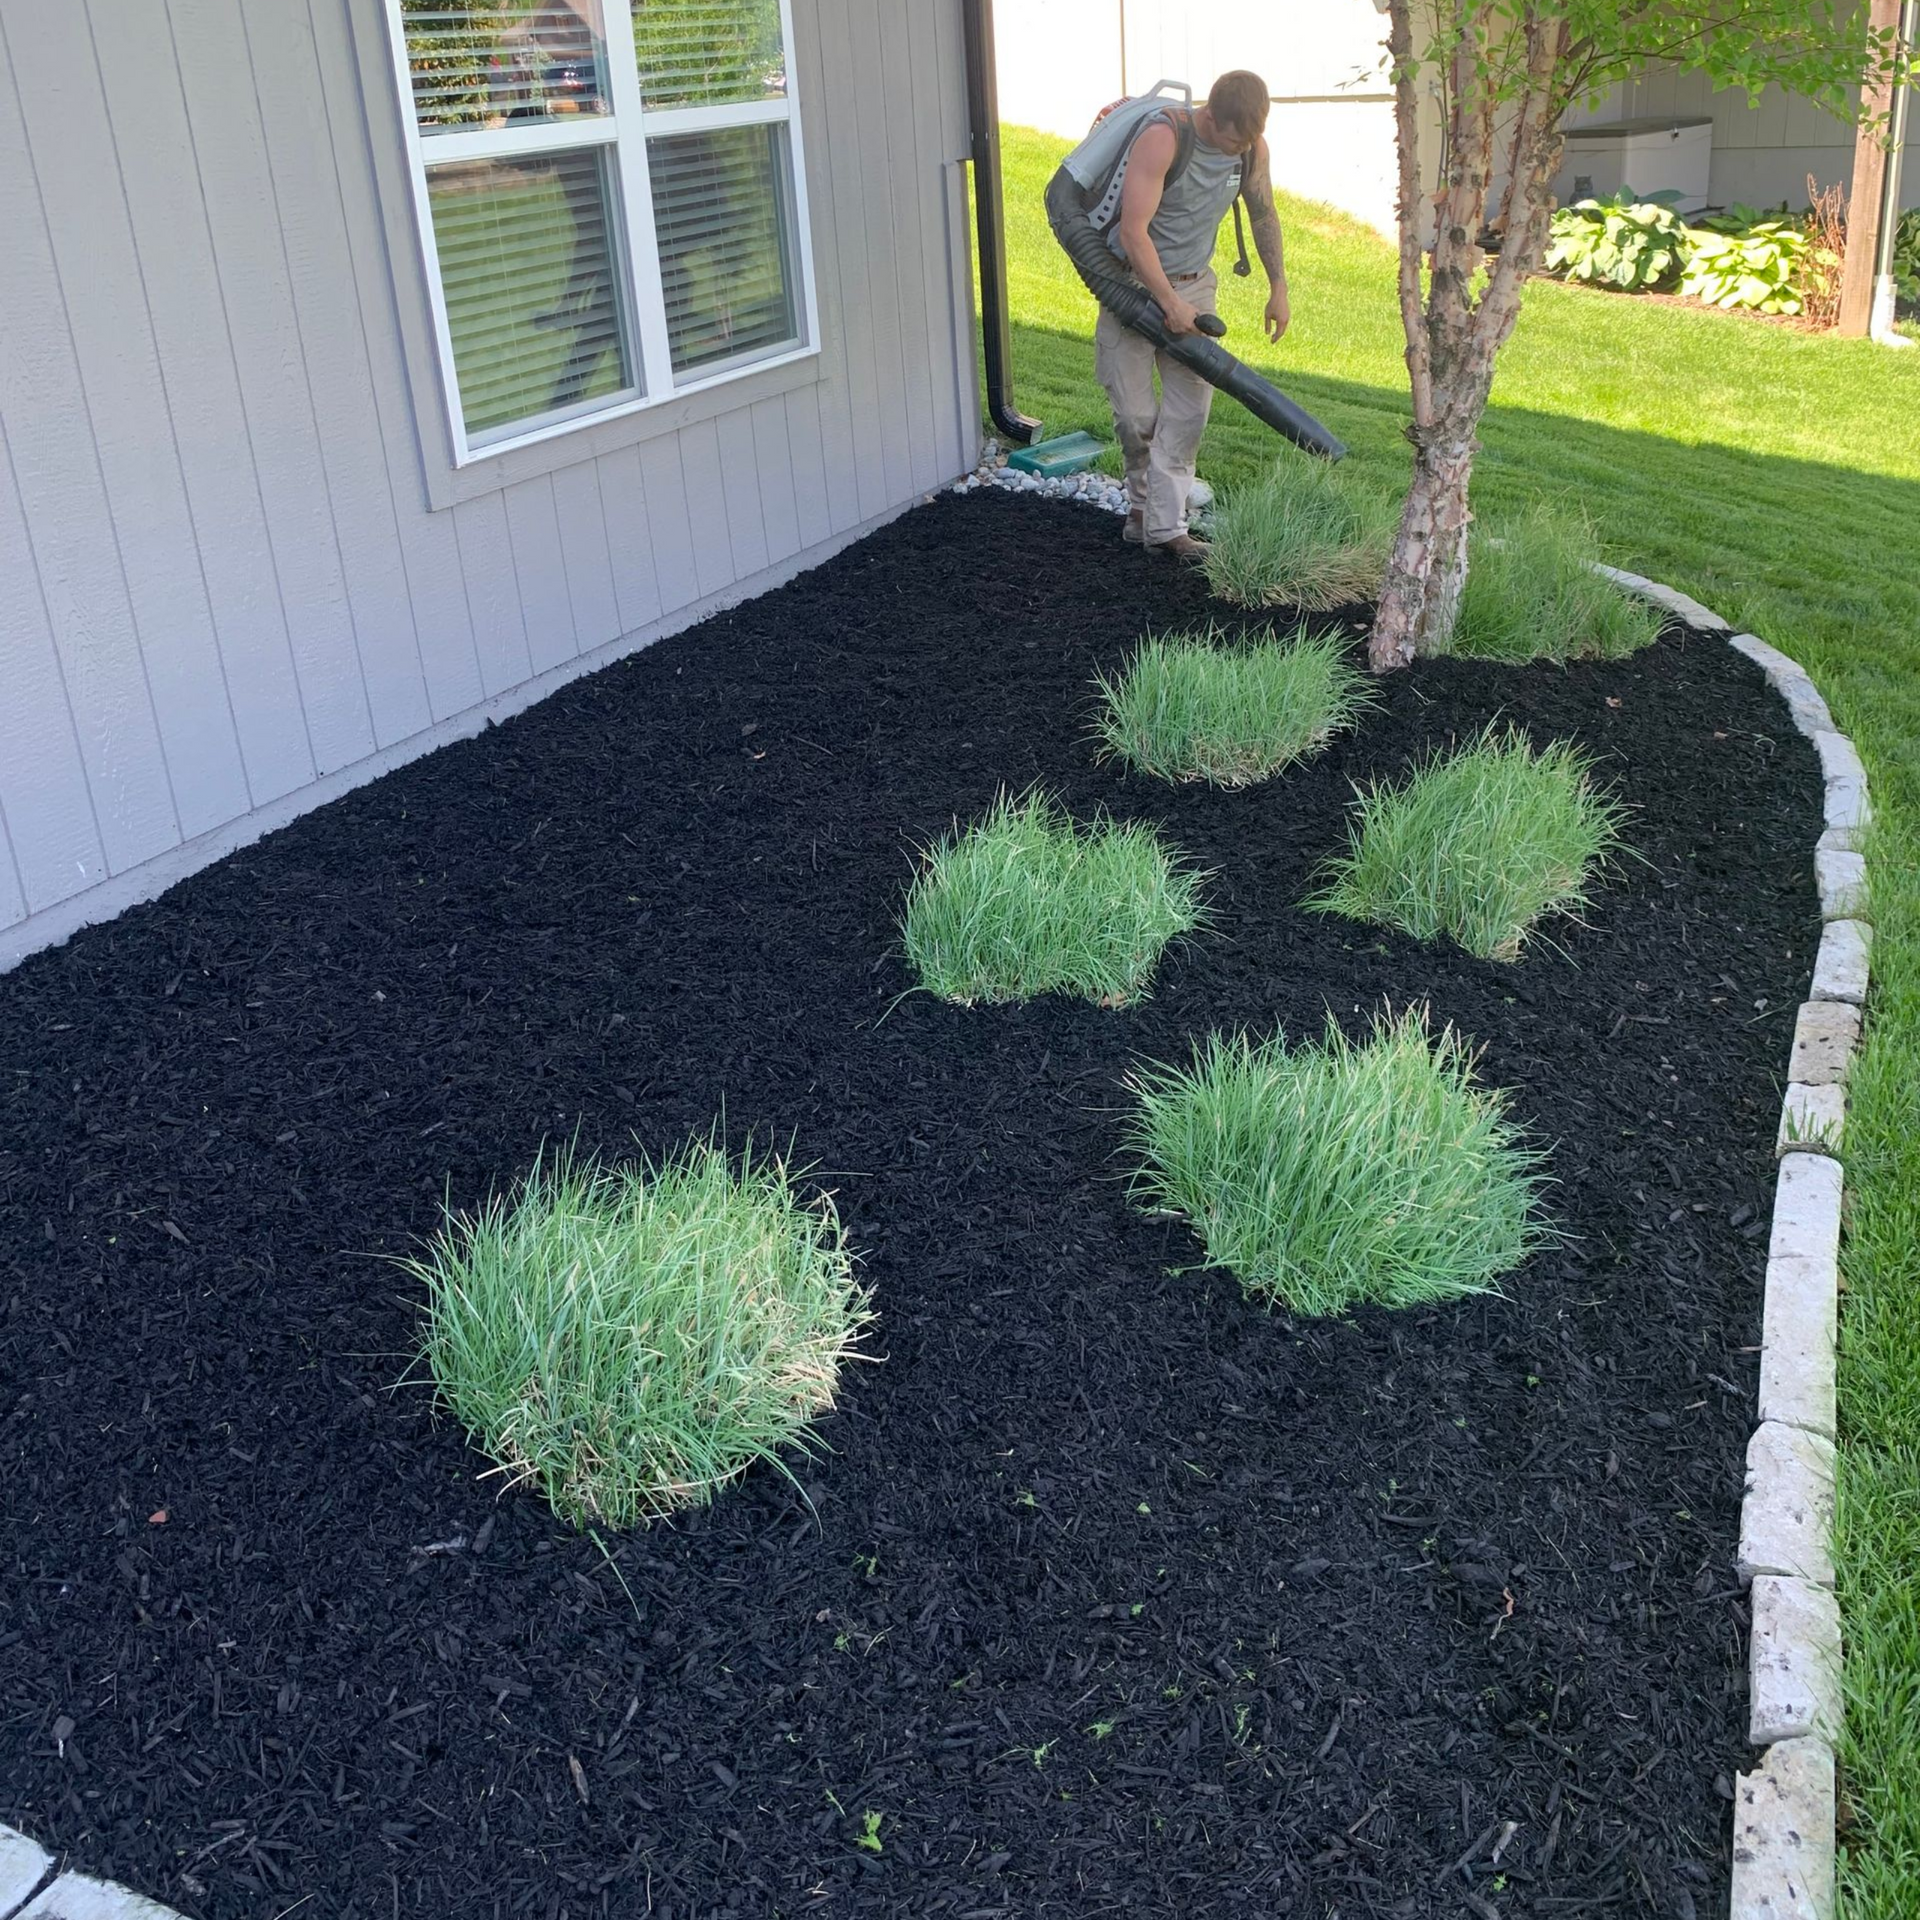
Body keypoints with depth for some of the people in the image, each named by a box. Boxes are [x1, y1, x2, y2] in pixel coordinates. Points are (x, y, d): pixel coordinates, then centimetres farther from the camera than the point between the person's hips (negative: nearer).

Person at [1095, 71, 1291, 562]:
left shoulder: (1252, 147, -6)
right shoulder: (1163, 138, -25)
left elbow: (1263, 214, 12)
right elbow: (1133, 231, -27)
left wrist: (1279, 288, 13)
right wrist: (1169, 304, -25)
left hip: (1194, 283, 5)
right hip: (1134, 282, -4)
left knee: (1190, 406, -5)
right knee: (1134, 412, -3)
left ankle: (1163, 526, -2)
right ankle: (1142, 497, 26)